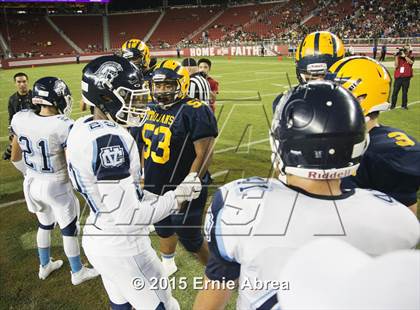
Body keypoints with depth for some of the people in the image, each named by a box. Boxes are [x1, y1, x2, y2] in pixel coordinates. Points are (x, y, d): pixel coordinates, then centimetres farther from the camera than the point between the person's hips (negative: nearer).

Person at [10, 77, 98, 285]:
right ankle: (77, 272, 35)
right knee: (69, 230, 16)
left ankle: (45, 266, 48)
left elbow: (15, 157, 5)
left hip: (32, 183, 6)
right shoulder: (63, 126, -27)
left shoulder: (20, 119, -8)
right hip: (56, 186, -6)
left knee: (44, 224, 29)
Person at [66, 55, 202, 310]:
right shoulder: (109, 139, -28)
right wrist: (176, 198, -18)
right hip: (123, 247, -9)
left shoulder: (83, 128, 1)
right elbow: (127, 220, -29)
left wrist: (156, 199, 10)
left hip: (97, 238, 9)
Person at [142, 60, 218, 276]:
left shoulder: (194, 112, -19)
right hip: (155, 189, 8)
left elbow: (204, 154, -22)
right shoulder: (152, 110, 5)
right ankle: (168, 264, 51)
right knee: (163, 228, 25)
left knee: (189, 237, 6)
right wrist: (144, 177, 15)